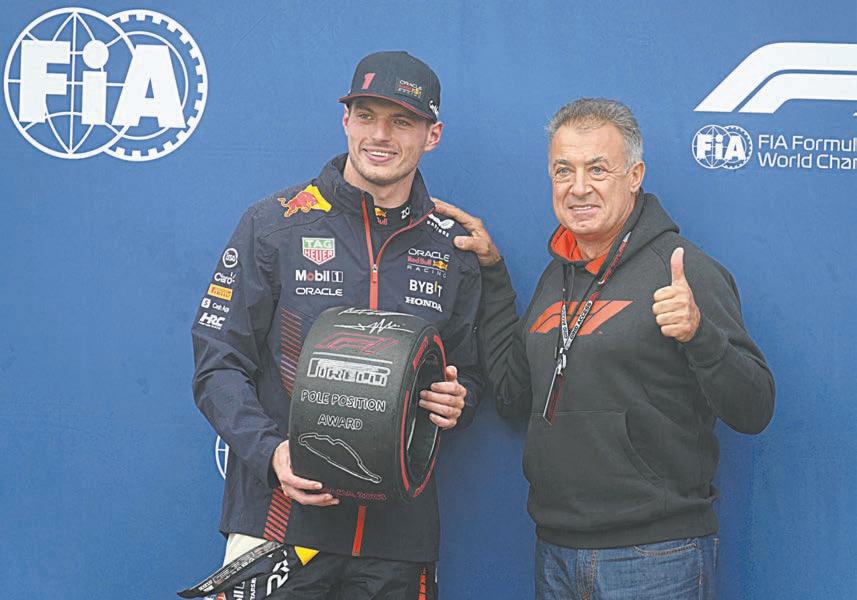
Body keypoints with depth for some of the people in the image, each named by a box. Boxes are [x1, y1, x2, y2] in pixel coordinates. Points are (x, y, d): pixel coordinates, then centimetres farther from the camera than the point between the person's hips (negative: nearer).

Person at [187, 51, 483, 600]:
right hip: (280, 516, -2)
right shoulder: (276, 224, -1)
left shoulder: (452, 248, 8)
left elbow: (469, 375, 18)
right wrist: (271, 451, -18)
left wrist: (456, 403, -6)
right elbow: (218, 365, -2)